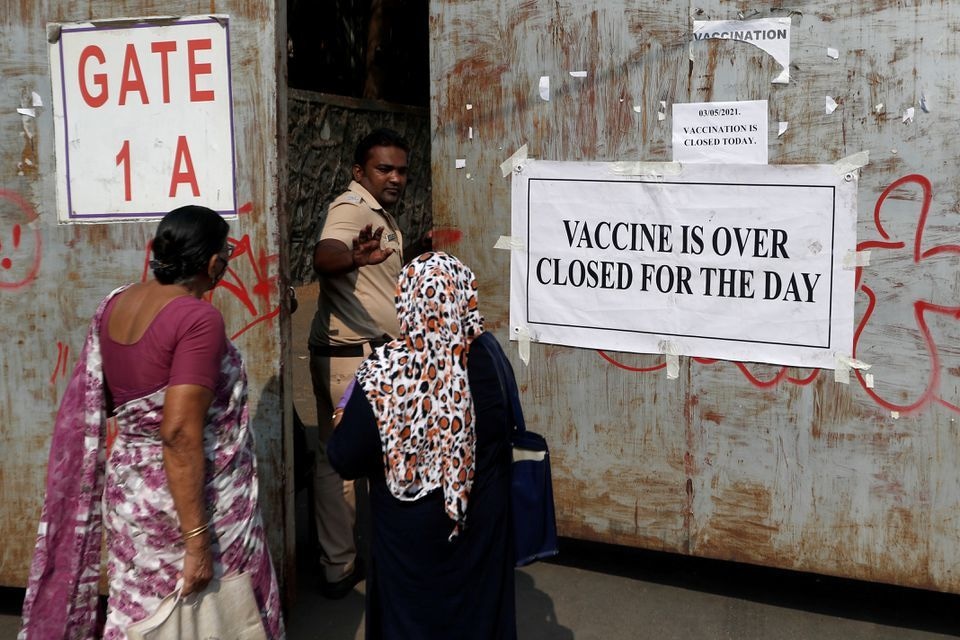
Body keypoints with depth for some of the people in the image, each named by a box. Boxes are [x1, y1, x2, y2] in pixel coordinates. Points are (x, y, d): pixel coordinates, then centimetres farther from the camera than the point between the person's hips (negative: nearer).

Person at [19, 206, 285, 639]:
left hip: (129, 485, 7)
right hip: (194, 500, -7)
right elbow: (180, 432, -27)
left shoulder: (113, 304, 1)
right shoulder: (198, 318, -22)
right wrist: (197, 540, -24)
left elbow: (101, 402, 12)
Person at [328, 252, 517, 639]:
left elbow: (347, 460, -15)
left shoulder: (383, 369, -21)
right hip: (479, 525, 2)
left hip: (408, 529, -2)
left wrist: (342, 426, 5)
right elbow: (508, 432, 2)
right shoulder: (489, 360, -14)